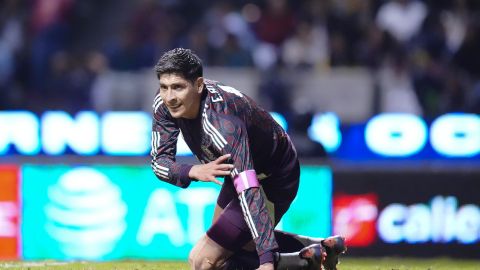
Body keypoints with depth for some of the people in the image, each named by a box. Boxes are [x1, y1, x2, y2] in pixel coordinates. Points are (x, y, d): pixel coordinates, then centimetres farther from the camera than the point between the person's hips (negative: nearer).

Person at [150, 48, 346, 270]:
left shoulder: (221, 123, -40)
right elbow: (159, 160, -13)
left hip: (274, 182, -9)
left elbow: (250, 193, -45)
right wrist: (193, 172, -37)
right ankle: (317, 247, 28)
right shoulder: (164, 104, -17)